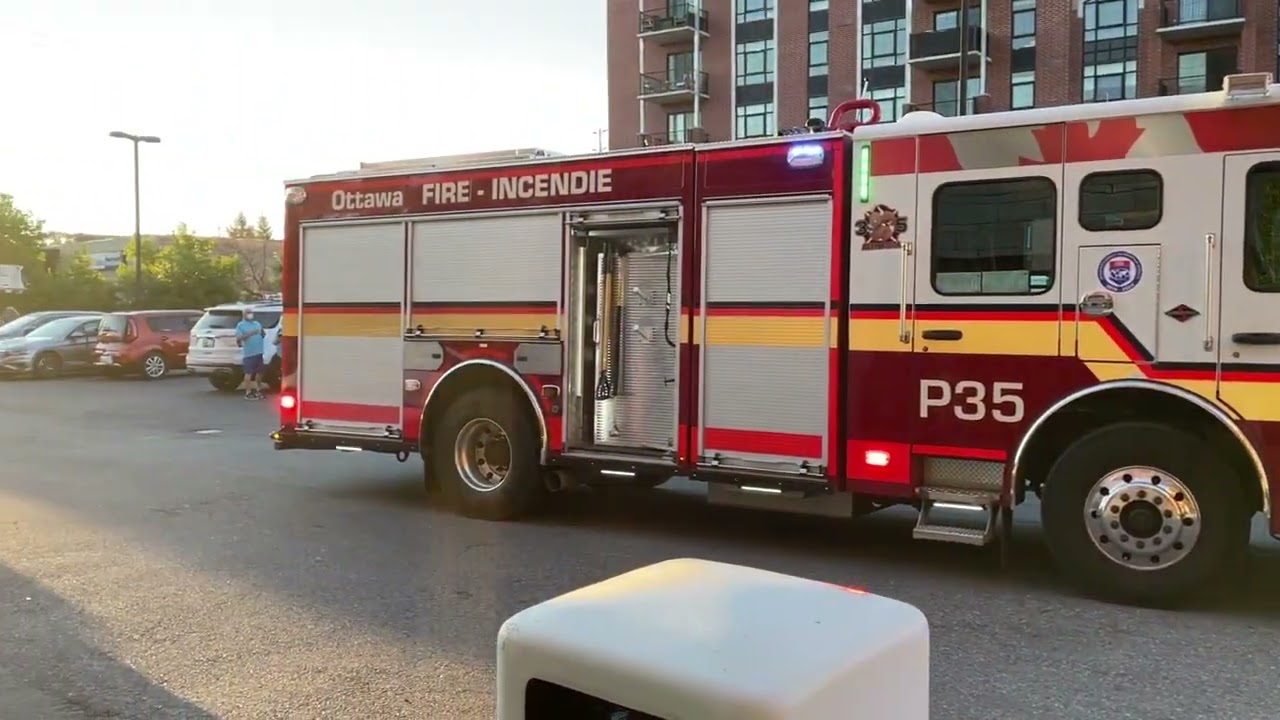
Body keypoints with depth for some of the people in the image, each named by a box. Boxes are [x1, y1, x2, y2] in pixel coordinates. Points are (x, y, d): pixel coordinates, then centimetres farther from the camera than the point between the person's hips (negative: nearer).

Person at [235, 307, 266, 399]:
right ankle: (248, 393, -1)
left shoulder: (257, 323, 17)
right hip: (248, 353, -6)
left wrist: (263, 333, 5)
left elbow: (263, 335, 24)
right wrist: (248, 334, -23)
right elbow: (238, 339, -13)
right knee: (249, 373, -6)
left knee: (259, 372, 10)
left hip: (258, 352, 6)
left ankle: (258, 391, 21)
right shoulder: (241, 325, -2)